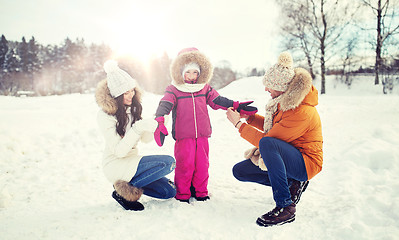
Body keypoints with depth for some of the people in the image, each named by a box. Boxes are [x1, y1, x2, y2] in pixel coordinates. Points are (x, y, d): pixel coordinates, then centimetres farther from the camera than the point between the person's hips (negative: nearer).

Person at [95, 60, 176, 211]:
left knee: (169, 191, -4)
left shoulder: (133, 108, 4)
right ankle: (123, 192, -10)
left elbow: (146, 139, 6)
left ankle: (128, 184, 10)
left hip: (132, 161, 7)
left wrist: (150, 127, -15)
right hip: (116, 165, -7)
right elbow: (119, 151, -21)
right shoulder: (105, 115, -16)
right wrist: (137, 129, -30)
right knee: (169, 162, -21)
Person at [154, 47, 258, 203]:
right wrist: (159, 123, -29)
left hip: (202, 135, 4)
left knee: (202, 164, 8)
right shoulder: (173, 90, -1)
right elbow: (165, 105, -12)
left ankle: (201, 192, 25)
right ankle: (182, 194, 13)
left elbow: (217, 100, 13)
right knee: (184, 165, -4)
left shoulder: (205, 88, 11)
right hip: (183, 136, -3)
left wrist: (236, 106, 5)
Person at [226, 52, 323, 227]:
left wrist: (239, 124, -16)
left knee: (267, 144, -38)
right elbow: (273, 126, 16)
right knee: (239, 171, 3)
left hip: (305, 163, -9)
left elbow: (268, 138, -25)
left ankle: (285, 207, -27)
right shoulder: (285, 100, 0)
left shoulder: (302, 111, -28)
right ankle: (292, 184, 4)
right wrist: (249, 117, 3)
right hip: (285, 157, 9)